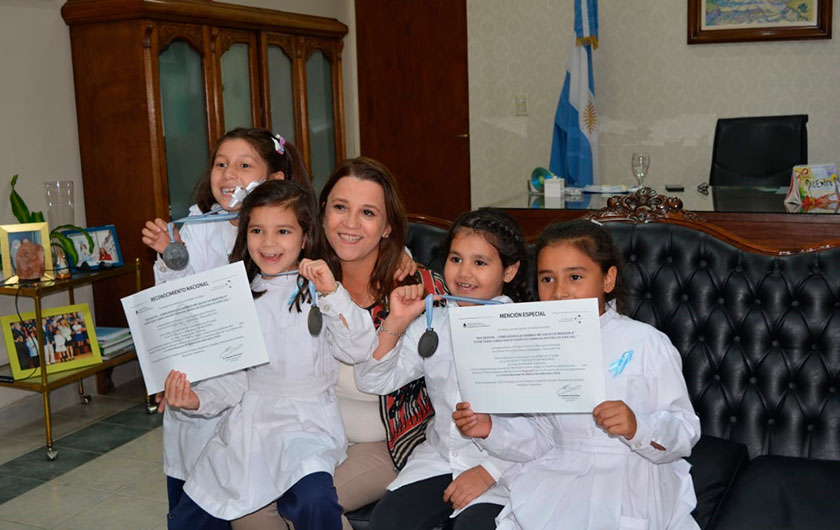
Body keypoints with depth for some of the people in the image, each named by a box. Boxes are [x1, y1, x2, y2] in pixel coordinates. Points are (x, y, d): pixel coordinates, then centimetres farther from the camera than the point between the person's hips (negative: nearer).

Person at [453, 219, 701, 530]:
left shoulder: (647, 343, -6)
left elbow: (686, 432, -8)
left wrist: (636, 428, -27)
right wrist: (491, 430, -4)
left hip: (631, 479, -3)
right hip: (559, 478, 4)